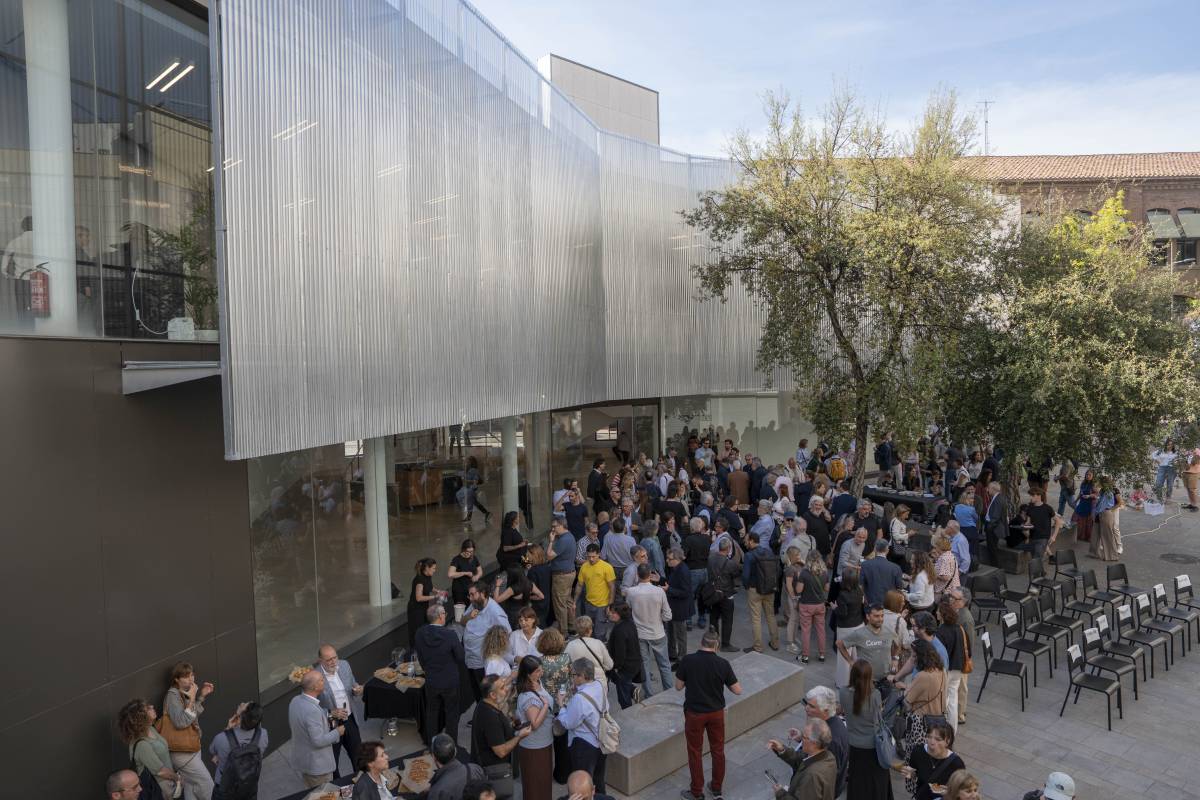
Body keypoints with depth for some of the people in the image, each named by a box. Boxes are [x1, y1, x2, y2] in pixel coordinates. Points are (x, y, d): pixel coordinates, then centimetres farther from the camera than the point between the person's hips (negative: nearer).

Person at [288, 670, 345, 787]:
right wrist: (337, 732, -13)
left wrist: (326, 719, 10)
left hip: (302, 759, 9)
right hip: (317, 765, -8)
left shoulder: (295, 701, -6)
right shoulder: (312, 711, -33)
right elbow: (318, 741, -30)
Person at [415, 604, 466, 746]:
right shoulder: (450, 635, -24)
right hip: (450, 681, -3)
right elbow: (461, 658, -13)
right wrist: (458, 672, 9)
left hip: (431, 681, 3)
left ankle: (431, 743, 35)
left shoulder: (420, 634, -13)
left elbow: (420, 657, 1)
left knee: (432, 712, 22)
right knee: (451, 713, 16)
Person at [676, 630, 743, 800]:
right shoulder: (723, 664, -13)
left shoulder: (687, 660, -16)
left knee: (695, 752, 13)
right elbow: (738, 690, -6)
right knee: (718, 750, 19)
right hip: (717, 713, 2)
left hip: (694, 714, -2)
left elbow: (678, 687, -7)